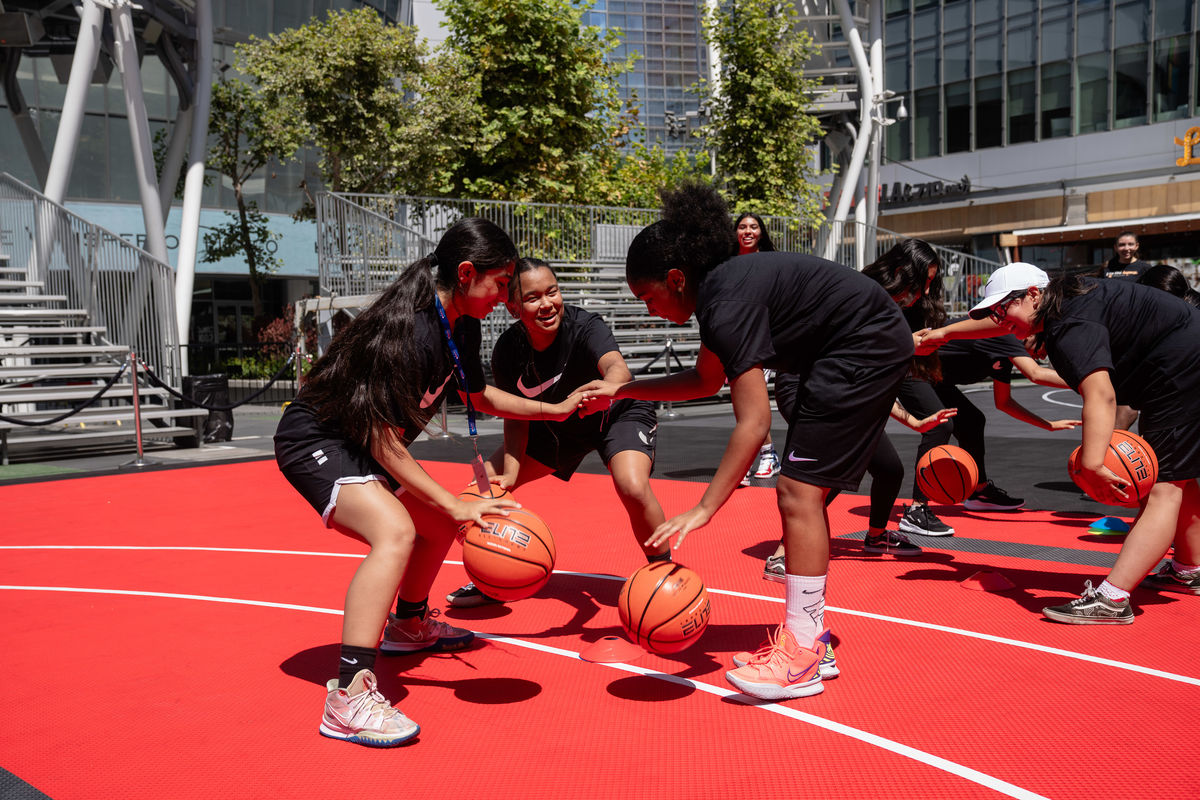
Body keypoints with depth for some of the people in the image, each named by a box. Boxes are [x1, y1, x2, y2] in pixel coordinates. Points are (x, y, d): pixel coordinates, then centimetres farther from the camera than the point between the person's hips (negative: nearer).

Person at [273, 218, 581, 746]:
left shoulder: (461, 326, 0)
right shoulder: (409, 331, -29)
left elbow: (479, 396, 19)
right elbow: (385, 443, -27)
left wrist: (557, 410, 16)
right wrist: (457, 506, -29)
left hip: (358, 442, 10)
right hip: (313, 441, -10)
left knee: (437, 523, 23)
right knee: (395, 532, -32)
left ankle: (408, 624, 49)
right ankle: (349, 695, -35)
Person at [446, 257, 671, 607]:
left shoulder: (583, 325, -33)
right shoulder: (507, 351, -20)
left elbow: (617, 366, -52)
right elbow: (516, 417, -9)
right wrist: (511, 471, -23)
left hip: (618, 413, -5)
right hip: (558, 424, 5)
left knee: (633, 488, -32)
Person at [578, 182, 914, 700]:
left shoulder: (729, 302, -23)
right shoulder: (718, 290, 7)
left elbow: (754, 423, -27)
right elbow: (707, 380, 22)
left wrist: (703, 511, -28)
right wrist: (623, 390, 17)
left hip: (866, 348, -10)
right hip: (860, 352, 10)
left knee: (798, 490, -13)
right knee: (804, 492, 10)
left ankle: (800, 657, -10)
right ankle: (812, 638, 17)